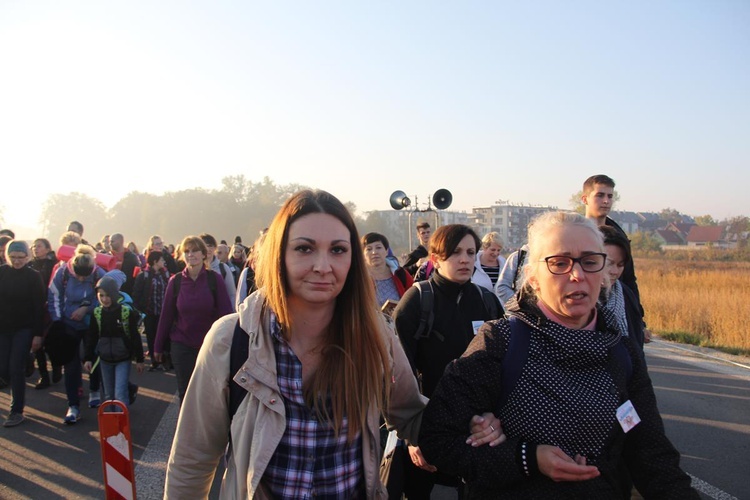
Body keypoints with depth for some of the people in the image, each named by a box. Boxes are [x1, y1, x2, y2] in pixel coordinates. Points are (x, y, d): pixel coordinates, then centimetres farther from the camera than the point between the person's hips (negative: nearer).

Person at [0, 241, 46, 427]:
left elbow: (39, 307, -6)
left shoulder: (34, 277, -6)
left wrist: (38, 334, -9)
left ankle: (17, 411, 5)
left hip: (24, 329, -3)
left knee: (16, 368, -6)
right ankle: (18, 394, 33)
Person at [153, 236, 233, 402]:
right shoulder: (175, 281, 0)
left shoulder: (214, 279, -5)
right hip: (181, 346, 1)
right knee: (186, 394, 6)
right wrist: (158, 346, 7)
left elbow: (225, 312, -6)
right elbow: (166, 315, 3)